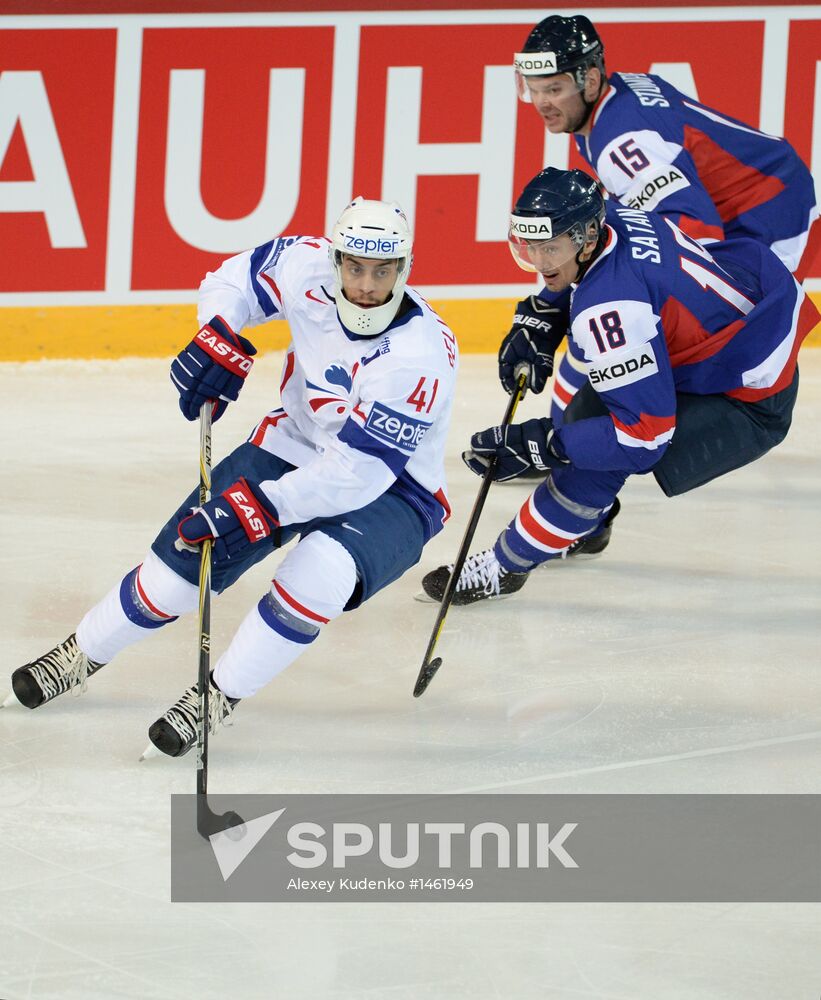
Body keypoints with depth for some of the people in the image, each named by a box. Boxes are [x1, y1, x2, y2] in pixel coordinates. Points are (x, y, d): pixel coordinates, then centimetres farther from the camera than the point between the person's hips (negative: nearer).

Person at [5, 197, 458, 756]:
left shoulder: (419, 354, -33)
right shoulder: (309, 267, -17)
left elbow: (359, 473, -34)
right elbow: (238, 279, 5)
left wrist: (262, 505, -39)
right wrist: (219, 339, -15)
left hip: (391, 492, -5)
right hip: (296, 449, 5)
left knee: (321, 571, -35)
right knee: (183, 558, -1)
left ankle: (218, 697, -18)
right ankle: (81, 656, 27)